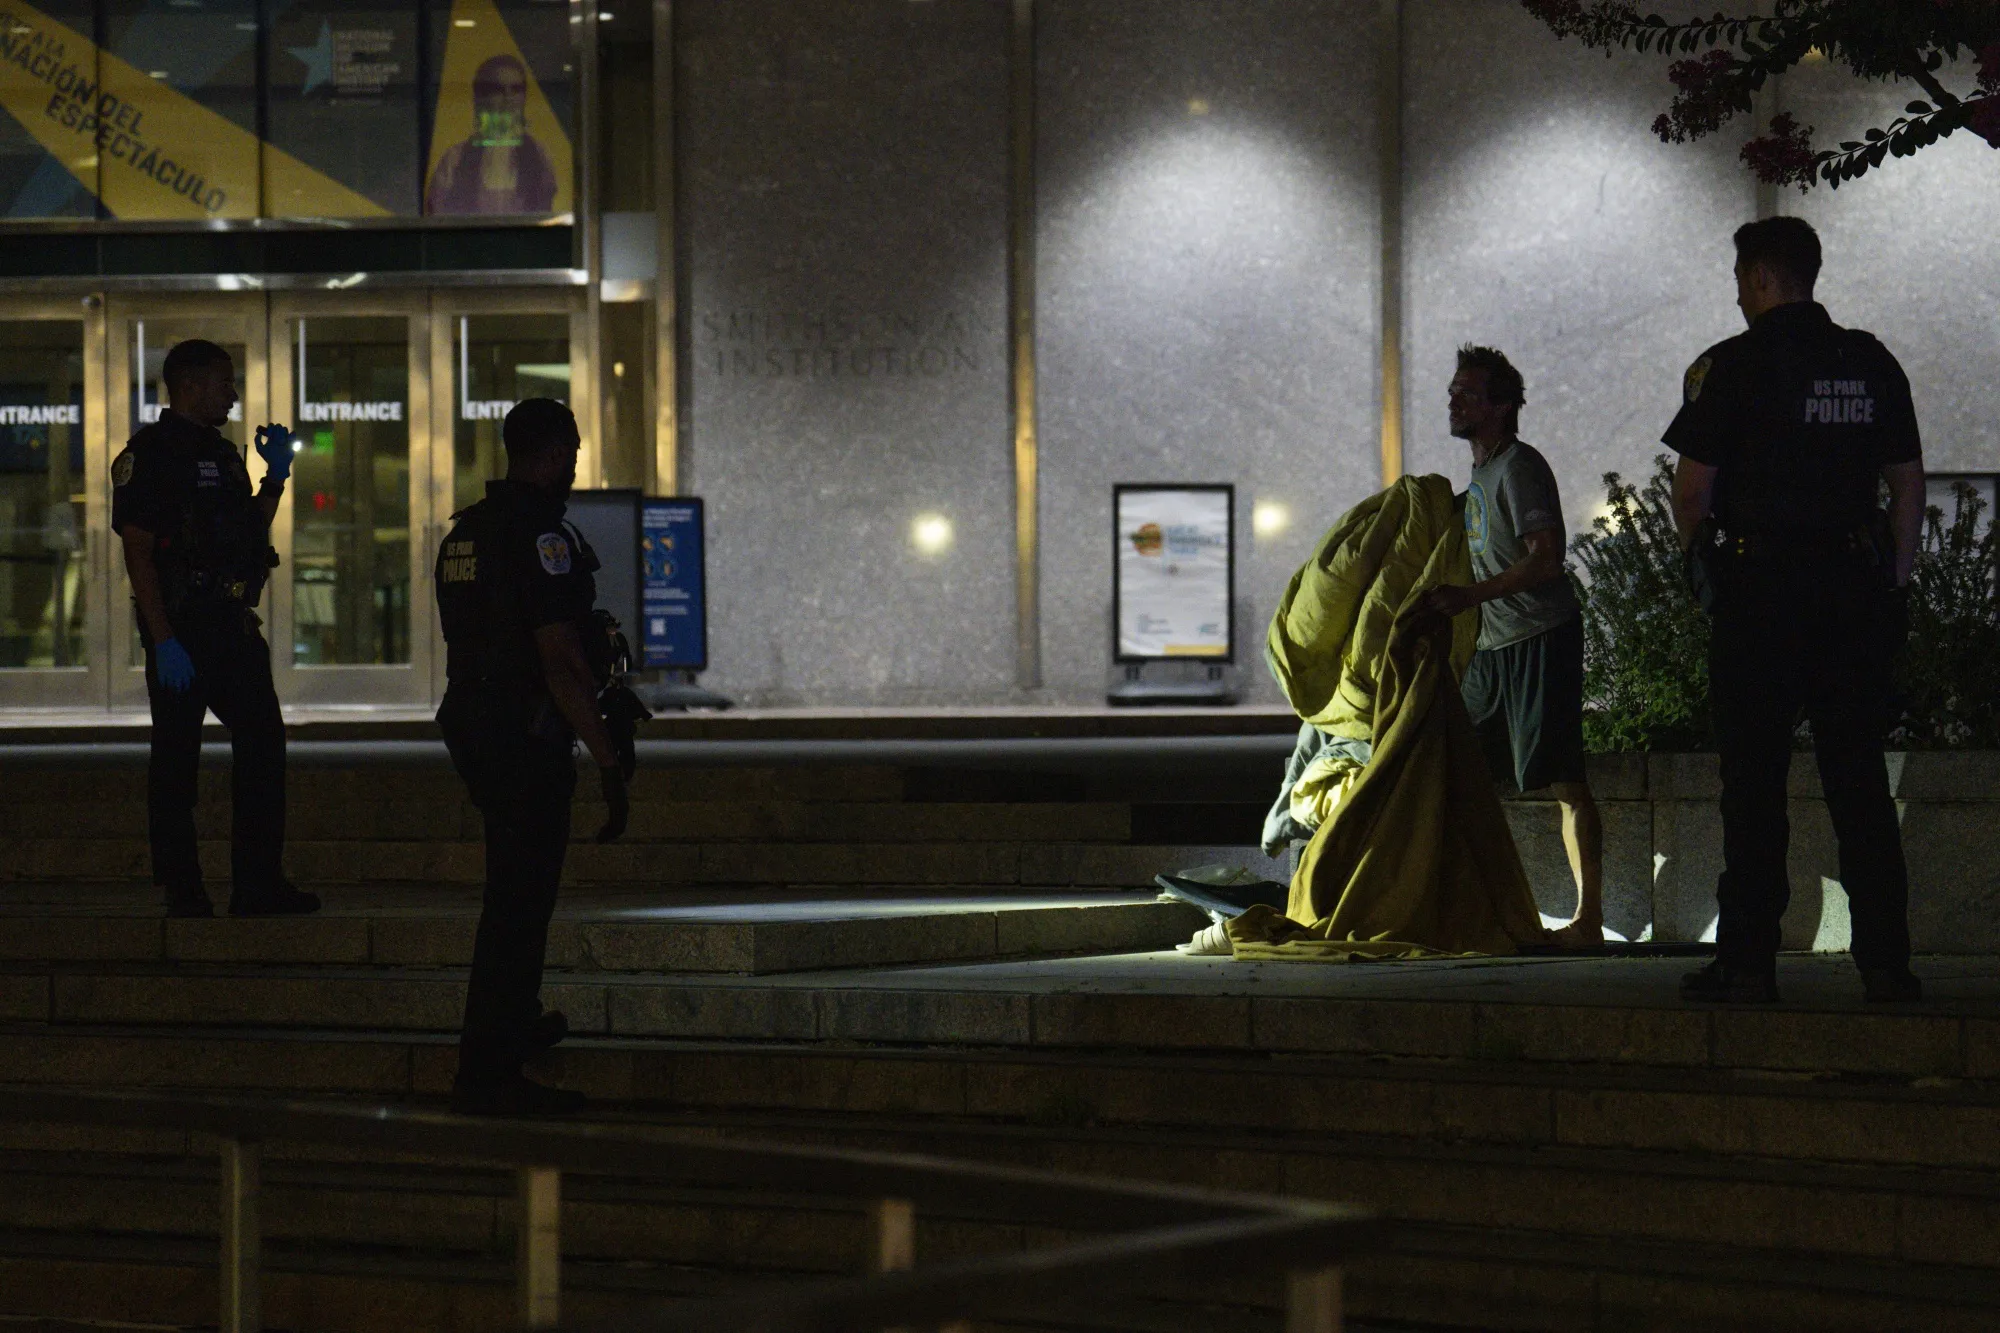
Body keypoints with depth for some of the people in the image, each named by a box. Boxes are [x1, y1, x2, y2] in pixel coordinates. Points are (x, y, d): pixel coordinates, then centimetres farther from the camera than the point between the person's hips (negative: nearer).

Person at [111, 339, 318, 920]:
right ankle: (183, 892, 2)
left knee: (263, 741, 4)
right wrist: (163, 641, -21)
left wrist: (276, 474, 12)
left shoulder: (223, 454, 18)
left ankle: (259, 883, 8)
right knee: (176, 760, -2)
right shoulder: (149, 454, -8)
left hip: (232, 625, 8)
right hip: (180, 627, -8)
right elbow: (137, 551, -14)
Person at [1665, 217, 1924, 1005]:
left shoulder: (1733, 366, -6)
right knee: (1859, 782, 6)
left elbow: (1693, 489, -8)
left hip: (1761, 585, -4)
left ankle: (1748, 961, -1)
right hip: (1856, 586, 4)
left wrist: (1699, 555, 10)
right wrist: (1893, 581, 15)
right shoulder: (1873, 365, 9)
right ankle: (1885, 961, 3)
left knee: (1754, 784, 0)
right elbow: (1908, 485, 10)